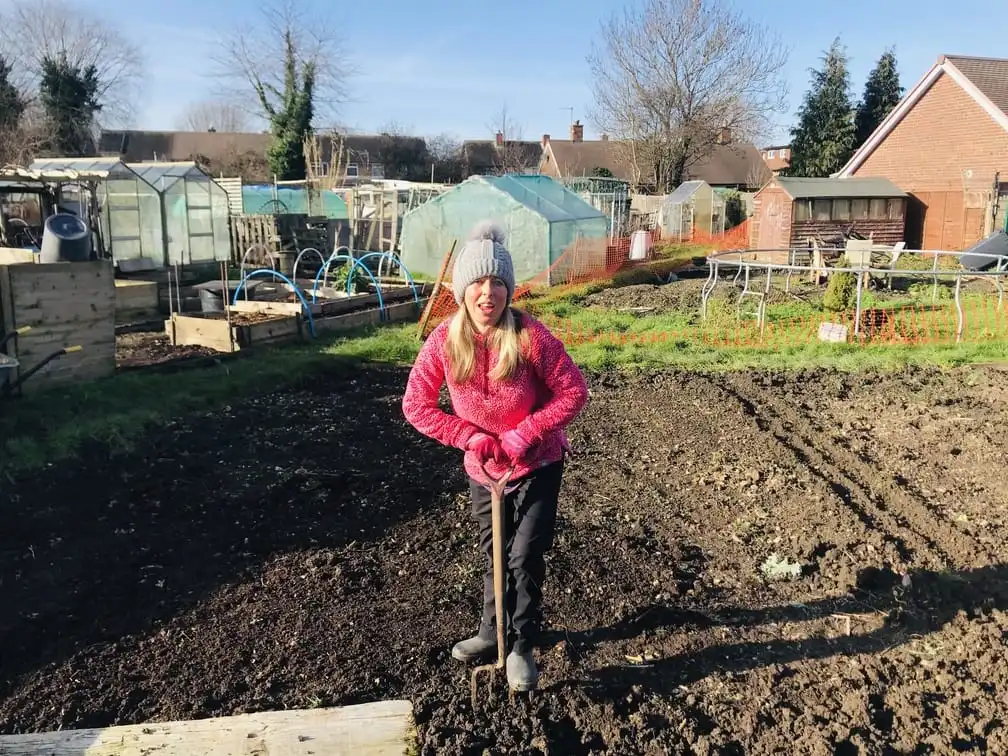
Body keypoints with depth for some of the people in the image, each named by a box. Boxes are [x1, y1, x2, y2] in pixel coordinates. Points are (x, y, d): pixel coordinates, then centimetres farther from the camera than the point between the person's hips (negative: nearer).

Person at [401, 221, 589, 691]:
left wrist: (525, 434, -24)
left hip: (538, 465, -3)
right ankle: (492, 632, 41)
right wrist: (471, 437, -17)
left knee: (526, 557, -2)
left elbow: (574, 392, -17)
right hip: (483, 469, 3)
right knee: (494, 556, 19)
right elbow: (416, 404, -9)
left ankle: (521, 648, 20)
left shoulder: (530, 336, -24)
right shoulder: (444, 341, -17)